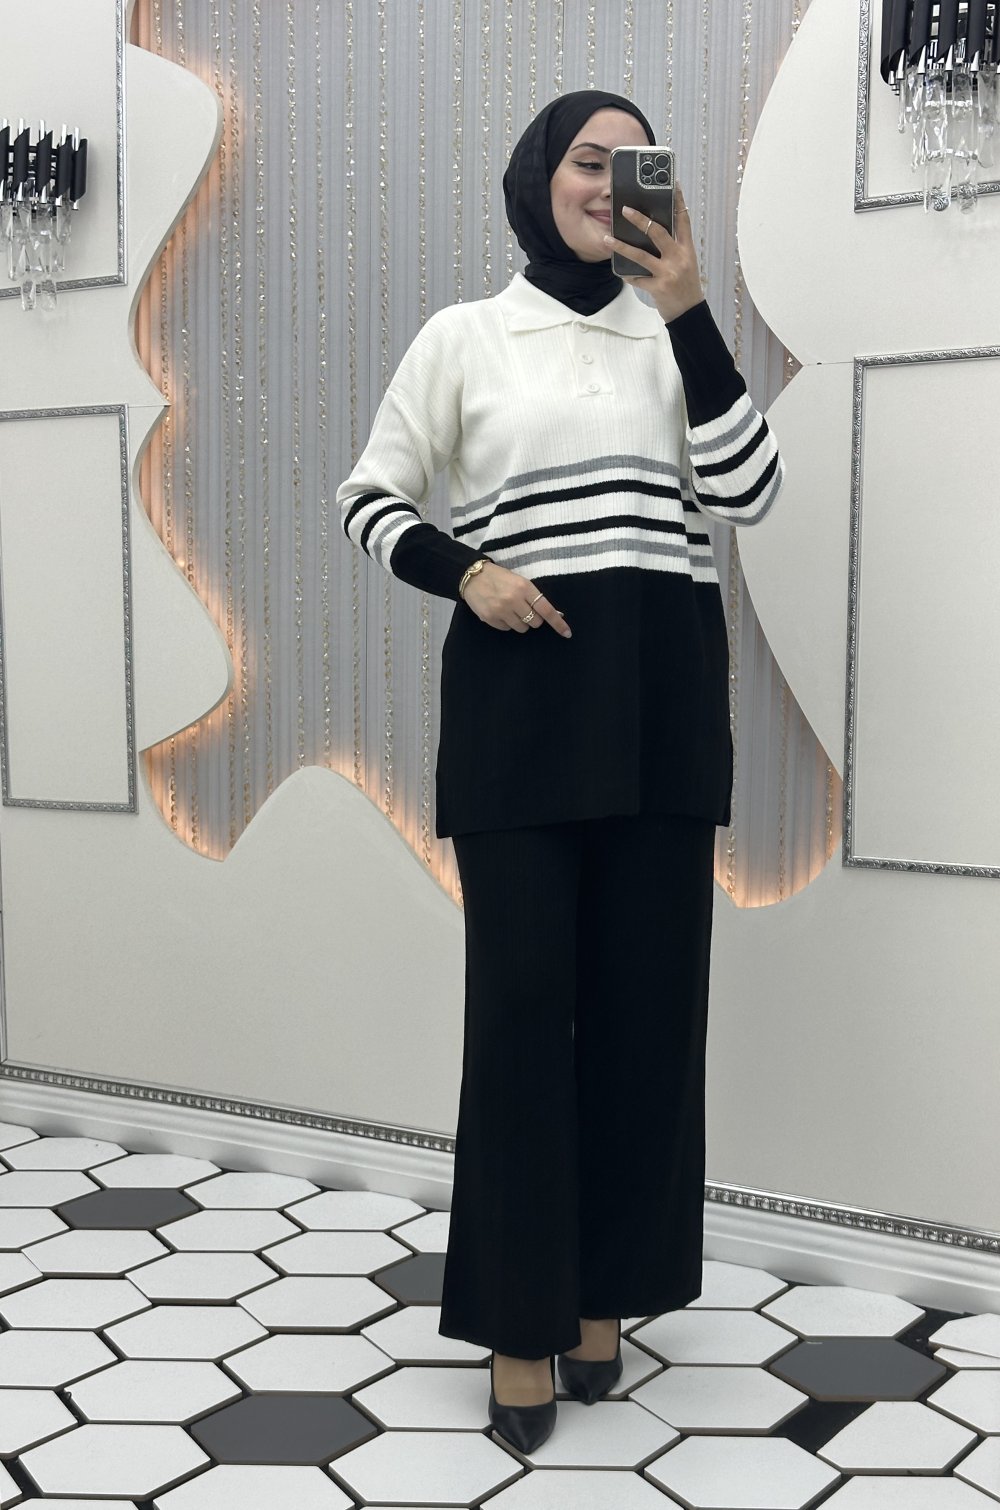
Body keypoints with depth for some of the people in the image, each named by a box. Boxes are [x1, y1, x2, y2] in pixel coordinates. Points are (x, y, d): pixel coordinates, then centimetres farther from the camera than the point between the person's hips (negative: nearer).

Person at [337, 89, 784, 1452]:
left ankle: (606, 1289, 20)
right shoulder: (463, 335, 8)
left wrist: (689, 312, -6)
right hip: (519, 691, -2)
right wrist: (465, 573, -9)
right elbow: (369, 496, 9)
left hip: (662, 693, 3)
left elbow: (749, 495, 1)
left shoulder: (673, 339, 14)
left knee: (648, 994, 3)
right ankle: (520, 1318, 11)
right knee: (522, 996, -3)